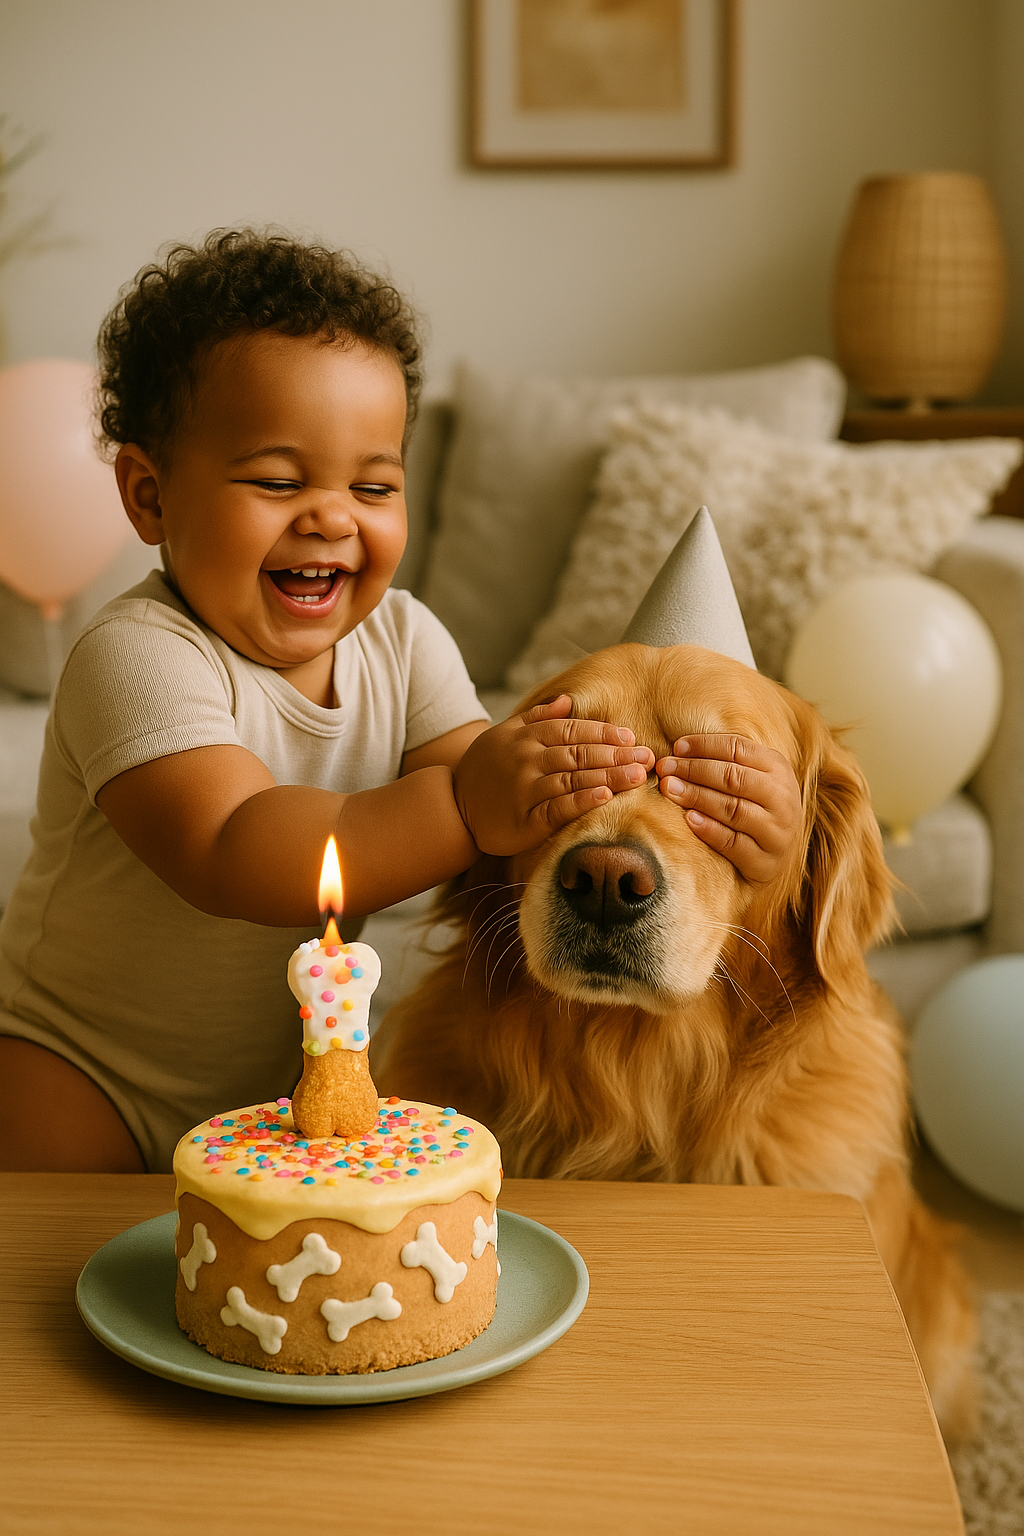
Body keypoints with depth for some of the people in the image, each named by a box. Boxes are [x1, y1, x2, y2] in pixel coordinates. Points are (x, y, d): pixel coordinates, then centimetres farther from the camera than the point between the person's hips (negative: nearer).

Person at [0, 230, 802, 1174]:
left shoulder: (401, 641, -7)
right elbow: (229, 858, -41)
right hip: (78, 1077, -5)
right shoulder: (135, 657, -27)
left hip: (277, 1073, 5)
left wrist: (684, 802, -37)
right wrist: (465, 807, -52)